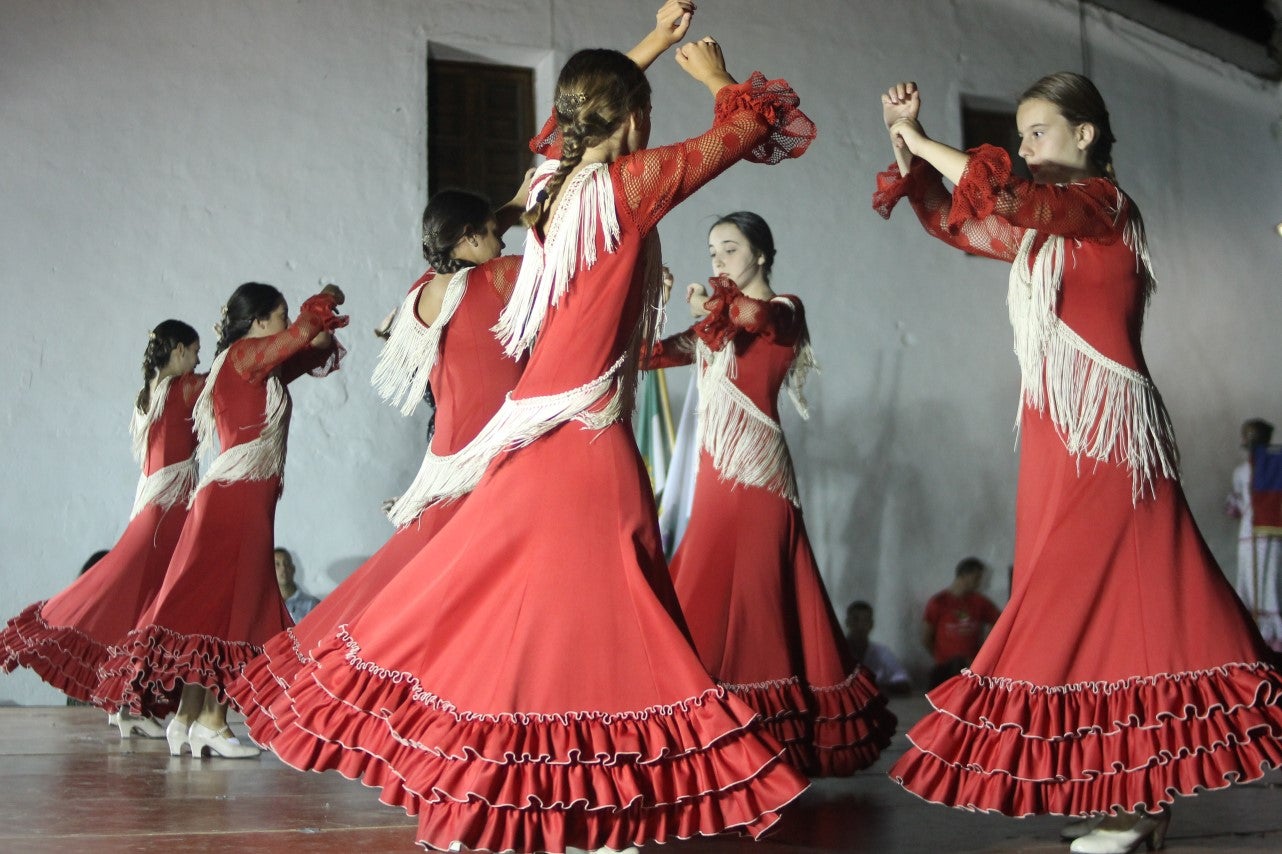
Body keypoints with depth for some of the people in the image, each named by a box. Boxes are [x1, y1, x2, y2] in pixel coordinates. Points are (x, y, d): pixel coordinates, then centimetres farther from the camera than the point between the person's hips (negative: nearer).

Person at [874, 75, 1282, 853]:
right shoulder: (1041, 232, 18)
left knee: (1091, 600, -10)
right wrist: (906, 146, 12)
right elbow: (951, 220, 25)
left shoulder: (1105, 202, -6)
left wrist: (922, 140, -10)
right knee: (1106, 602, 6)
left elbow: (1003, 196, -21)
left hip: (1106, 432, -8)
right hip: (1060, 436, 8)